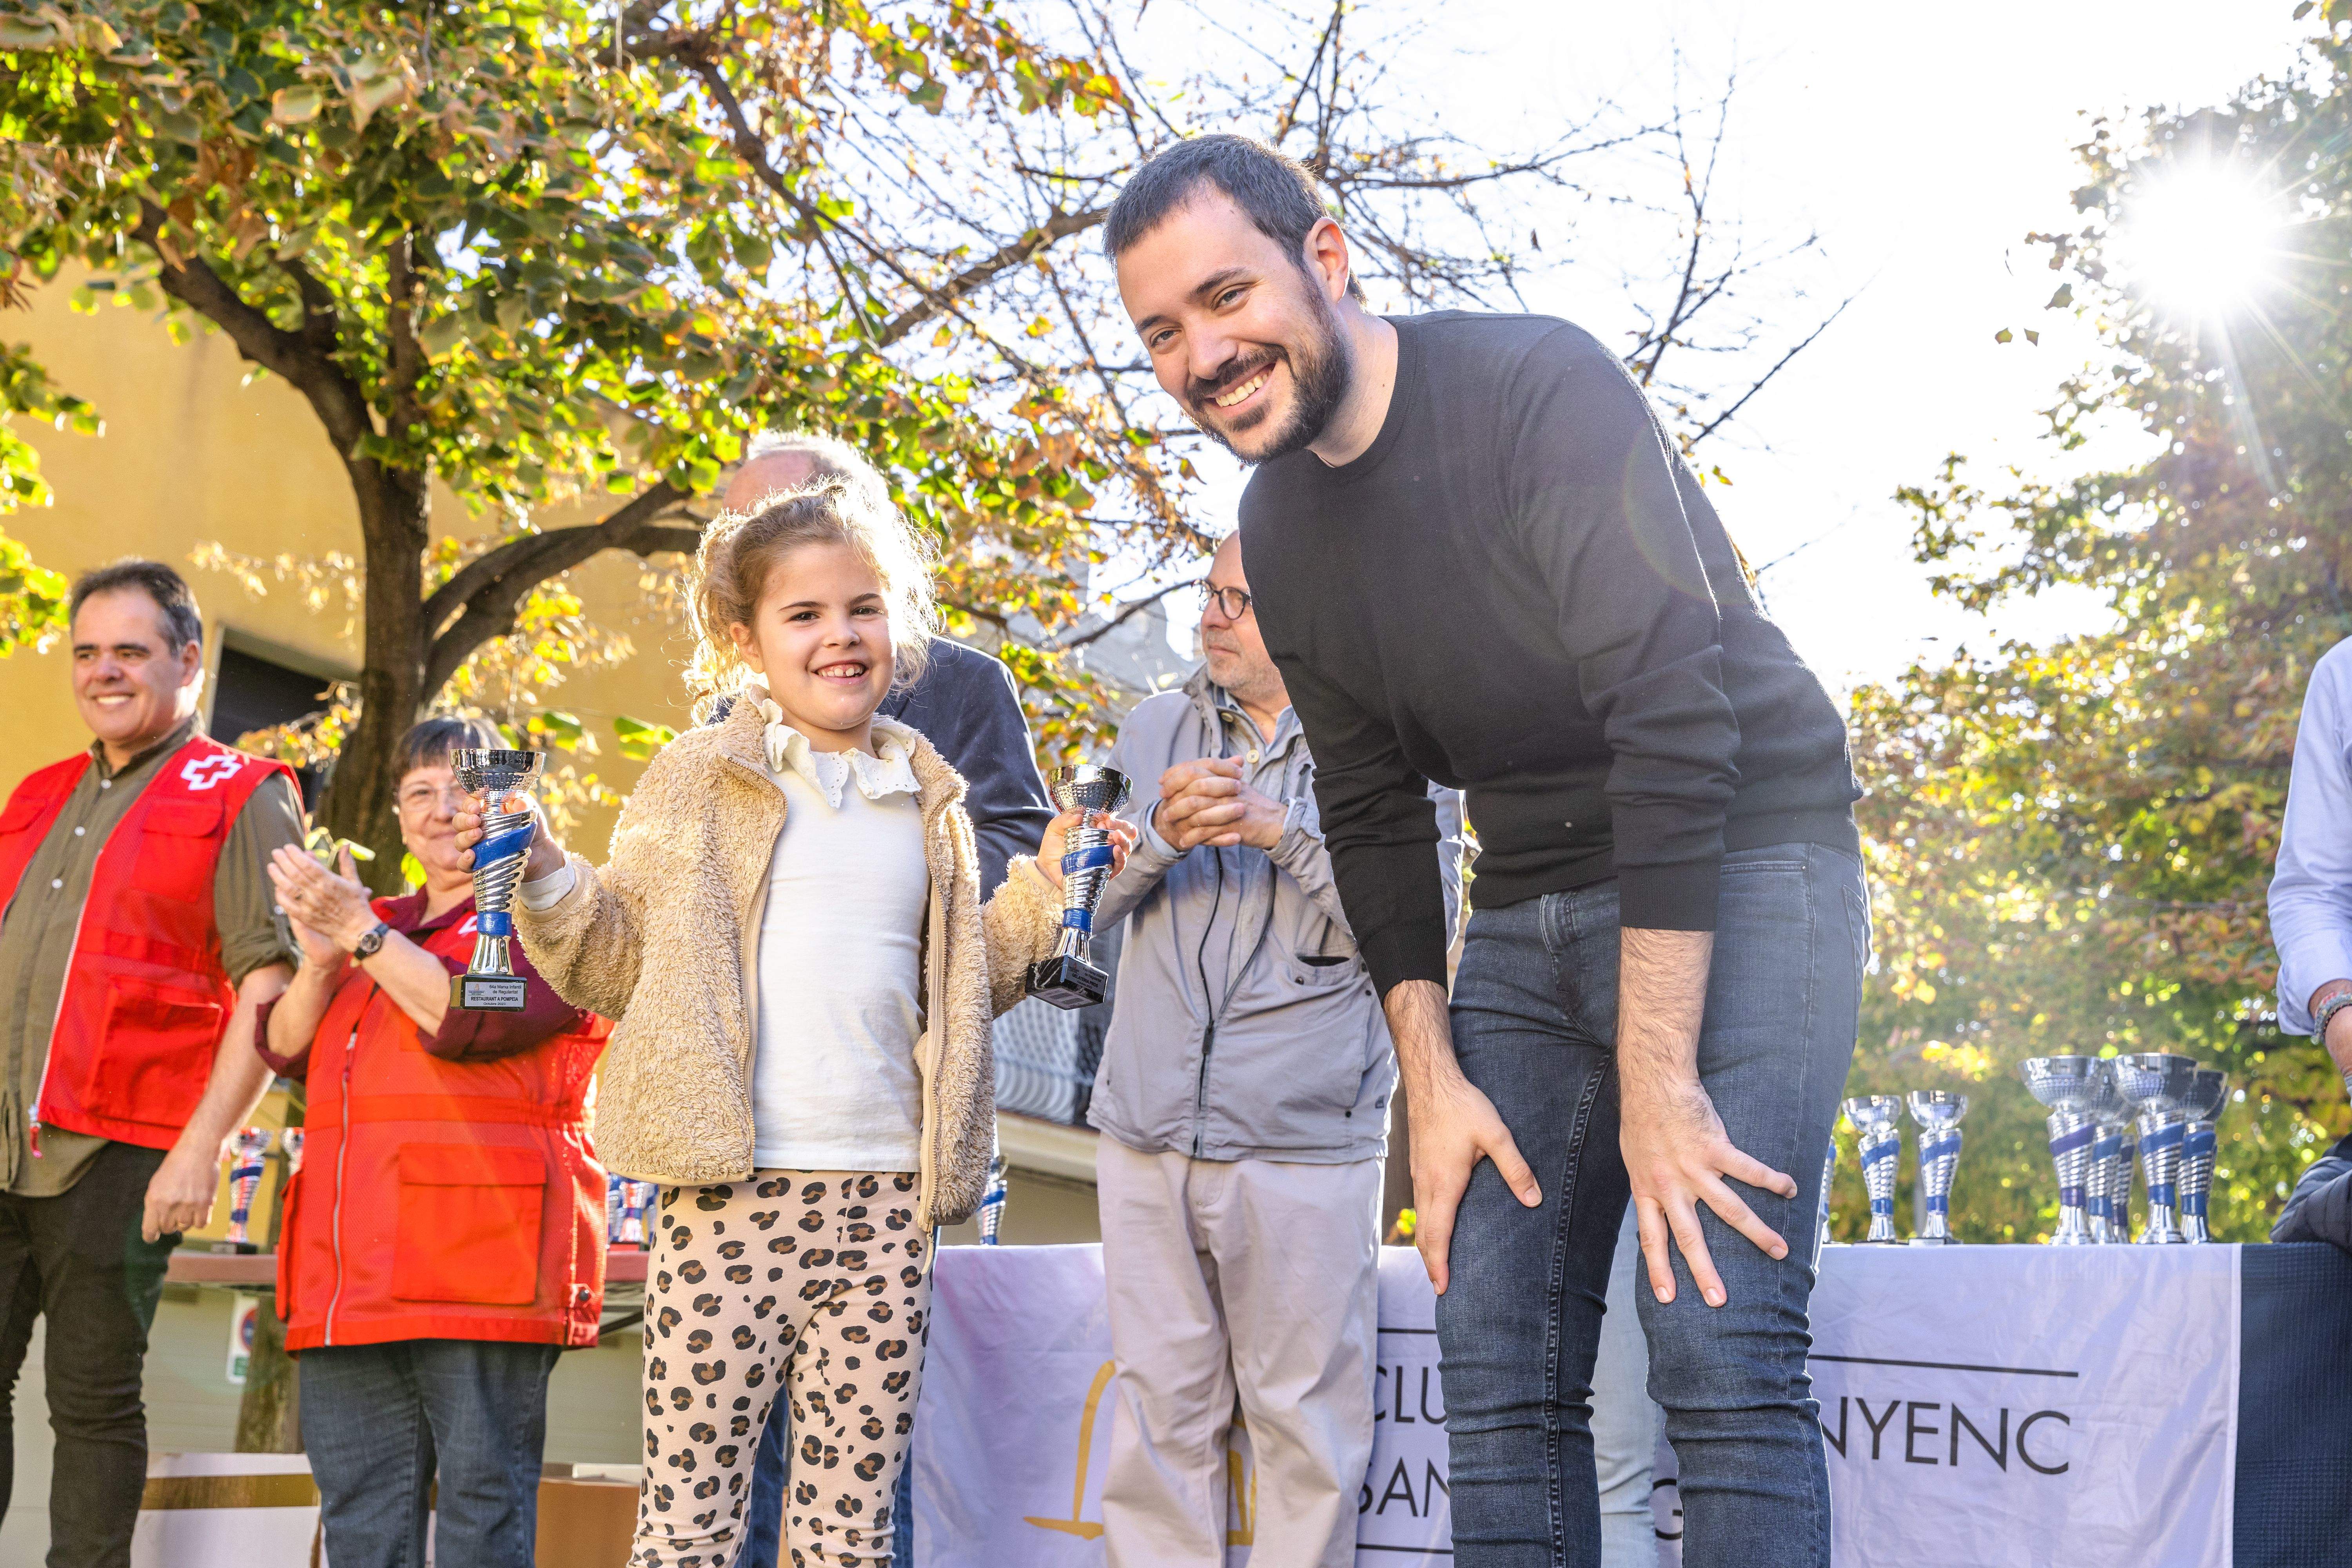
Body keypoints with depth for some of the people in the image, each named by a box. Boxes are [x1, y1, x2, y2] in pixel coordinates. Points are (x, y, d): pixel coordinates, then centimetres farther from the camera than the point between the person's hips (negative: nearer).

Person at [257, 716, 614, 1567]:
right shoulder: (380, 927, 27)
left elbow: (472, 1017, -12)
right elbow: (286, 1049, 16)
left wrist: (360, 933, -10)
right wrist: (321, 960, -3)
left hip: (479, 1264, -7)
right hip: (353, 1270, 7)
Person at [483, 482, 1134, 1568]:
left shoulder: (928, 799, 15)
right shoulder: (697, 780, 6)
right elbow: (619, 966, 5)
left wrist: (1045, 889, 11)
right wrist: (543, 883, -11)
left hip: (886, 1194, 3)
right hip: (732, 1191, -3)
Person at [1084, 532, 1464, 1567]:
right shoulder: (1155, 732, 13)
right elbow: (1083, 899, 8)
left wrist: (1283, 832, -17)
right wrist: (1161, 834, -13)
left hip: (1302, 1143, -3)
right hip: (1149, 1133, 4)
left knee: (1305, 1421, 1)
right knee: (1159, 1410, 7)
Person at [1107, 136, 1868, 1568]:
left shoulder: (1536, 387, -19)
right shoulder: (1280, 524, 4)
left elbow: (1674, 715, -25)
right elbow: (1374, 812, 10)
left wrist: (1656, 1075, -27)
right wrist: (1431, 1073, -2)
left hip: (1740, 864, -7)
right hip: (1532, 910, 7)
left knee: (1722, 1350, -18)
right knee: (1502, 1373, 2)